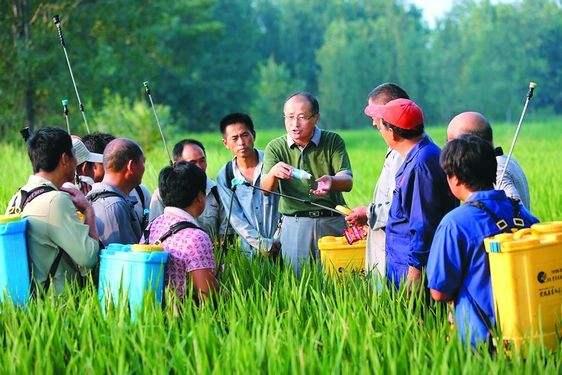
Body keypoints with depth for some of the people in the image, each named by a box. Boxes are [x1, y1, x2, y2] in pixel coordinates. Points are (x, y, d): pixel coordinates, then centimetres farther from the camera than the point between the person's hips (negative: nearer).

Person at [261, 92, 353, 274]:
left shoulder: (333, 142, -1)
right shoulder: (276, 148, 3)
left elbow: (347, 181, -12)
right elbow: (266, 189, -9)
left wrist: (331, 181, -35)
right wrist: (273, 172, -32)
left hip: (333, 223, -1)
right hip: (294, 224, 1)